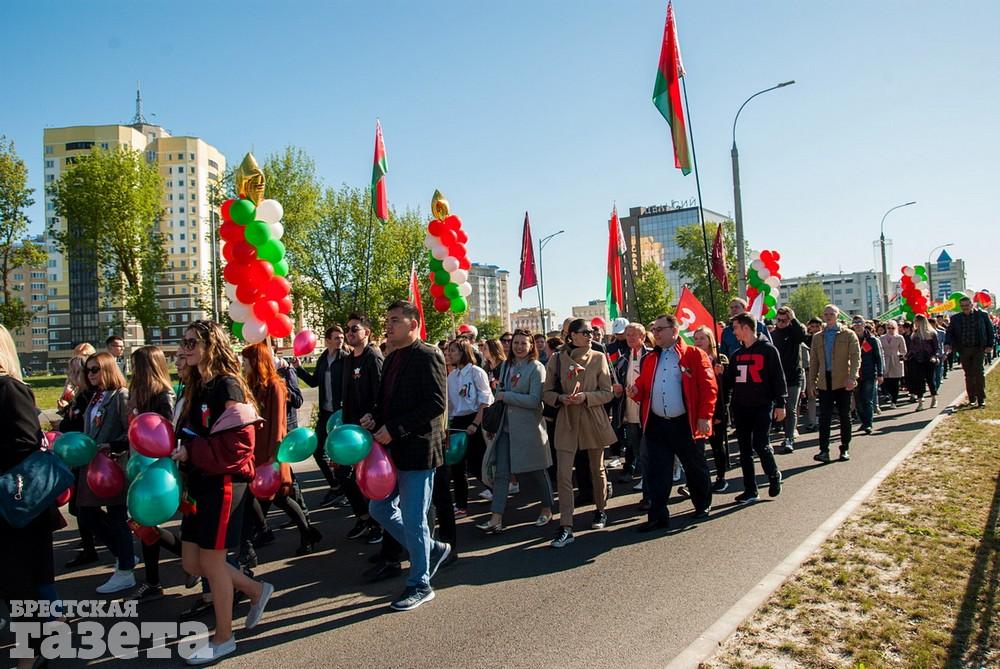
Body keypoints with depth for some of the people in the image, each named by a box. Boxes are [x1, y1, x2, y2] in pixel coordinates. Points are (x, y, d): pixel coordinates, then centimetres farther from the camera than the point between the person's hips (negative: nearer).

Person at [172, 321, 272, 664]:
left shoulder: (227, 386, -16)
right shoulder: (196, 386, 11)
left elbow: (235, 445, -21)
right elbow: (191, 435, 16)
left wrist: (190, 452, -21)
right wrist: (179, 451, -2)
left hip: (223, 484, -9)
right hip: (199, 483, 9)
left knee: (211, 561, 4)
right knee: (192, 563, 14)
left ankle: (223, 638, 23)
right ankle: (257, 590, 33)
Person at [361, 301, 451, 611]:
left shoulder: (427, 357, -13)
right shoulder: (392, 359, 13)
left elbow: (437, 403, -21)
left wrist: (394, 429, -22)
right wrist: (374, 418, -1)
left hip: (417, 450, -9)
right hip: (393, 449, 9)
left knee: (413, 519, 1)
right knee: (380, 508, 15)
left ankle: (419, 584, 20)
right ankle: (430, 549, 32)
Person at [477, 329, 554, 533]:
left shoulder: (536, 368, -8)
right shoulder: (506, 366, 10)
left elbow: (534, 400, -17)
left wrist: (506, 397, -16)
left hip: (528, 428, -5)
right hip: (505, 427, 5)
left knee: (535, 471, 8)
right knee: (501, 472, 0)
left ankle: (547, 509, 29)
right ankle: (496, 519, 0)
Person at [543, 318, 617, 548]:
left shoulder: (598, 357, 0)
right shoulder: (557, 360, 1)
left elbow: (607, 393, -1)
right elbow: (548, 393, 6)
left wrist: (586, 396, -18)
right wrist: (561, 398, -15)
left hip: (594, 420, 0)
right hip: (566, 421, 0)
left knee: (597, 470, 15)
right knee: (563, 474, -7)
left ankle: (601, 511, 38)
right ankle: (566, 528, -4)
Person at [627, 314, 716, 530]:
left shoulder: (695, 355, -4)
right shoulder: (650, 359, 12)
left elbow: (709, 388, -8)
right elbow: (643, 387, 15)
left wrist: (704, 417, -14)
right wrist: (636, 391, -8)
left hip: (685, 424, -4)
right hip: (656, 424, 4)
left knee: (695, 468, 13)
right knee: (656, 472, 4)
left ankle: (703, 505, 35)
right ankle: (658, 516, 12)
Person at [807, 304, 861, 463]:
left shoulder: (848, 335, 3)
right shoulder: (817, 337, 13)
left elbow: (856, 357, -5)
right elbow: (813, 361, 13)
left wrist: (852, 377, -18)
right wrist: (811, 382, 7)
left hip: (843, 381, -2)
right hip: (824, 382, 2)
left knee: (844, 416, 6)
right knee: (824, 417, -3)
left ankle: (845, 449, 15)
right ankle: (824, 450, -3)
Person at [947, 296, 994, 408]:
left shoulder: (982, 315, 2)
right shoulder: (955, 318, 6)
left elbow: (990, 330, 6)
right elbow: (949, 332, 8)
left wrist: (990, 345, -1)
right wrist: (953, 345, -7)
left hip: (979, 349, -2)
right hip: (964, 350, 2)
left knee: (978, 372, -11)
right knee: (969, 375, 7)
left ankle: (981, 399, -5)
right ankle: (972, 399, 13)